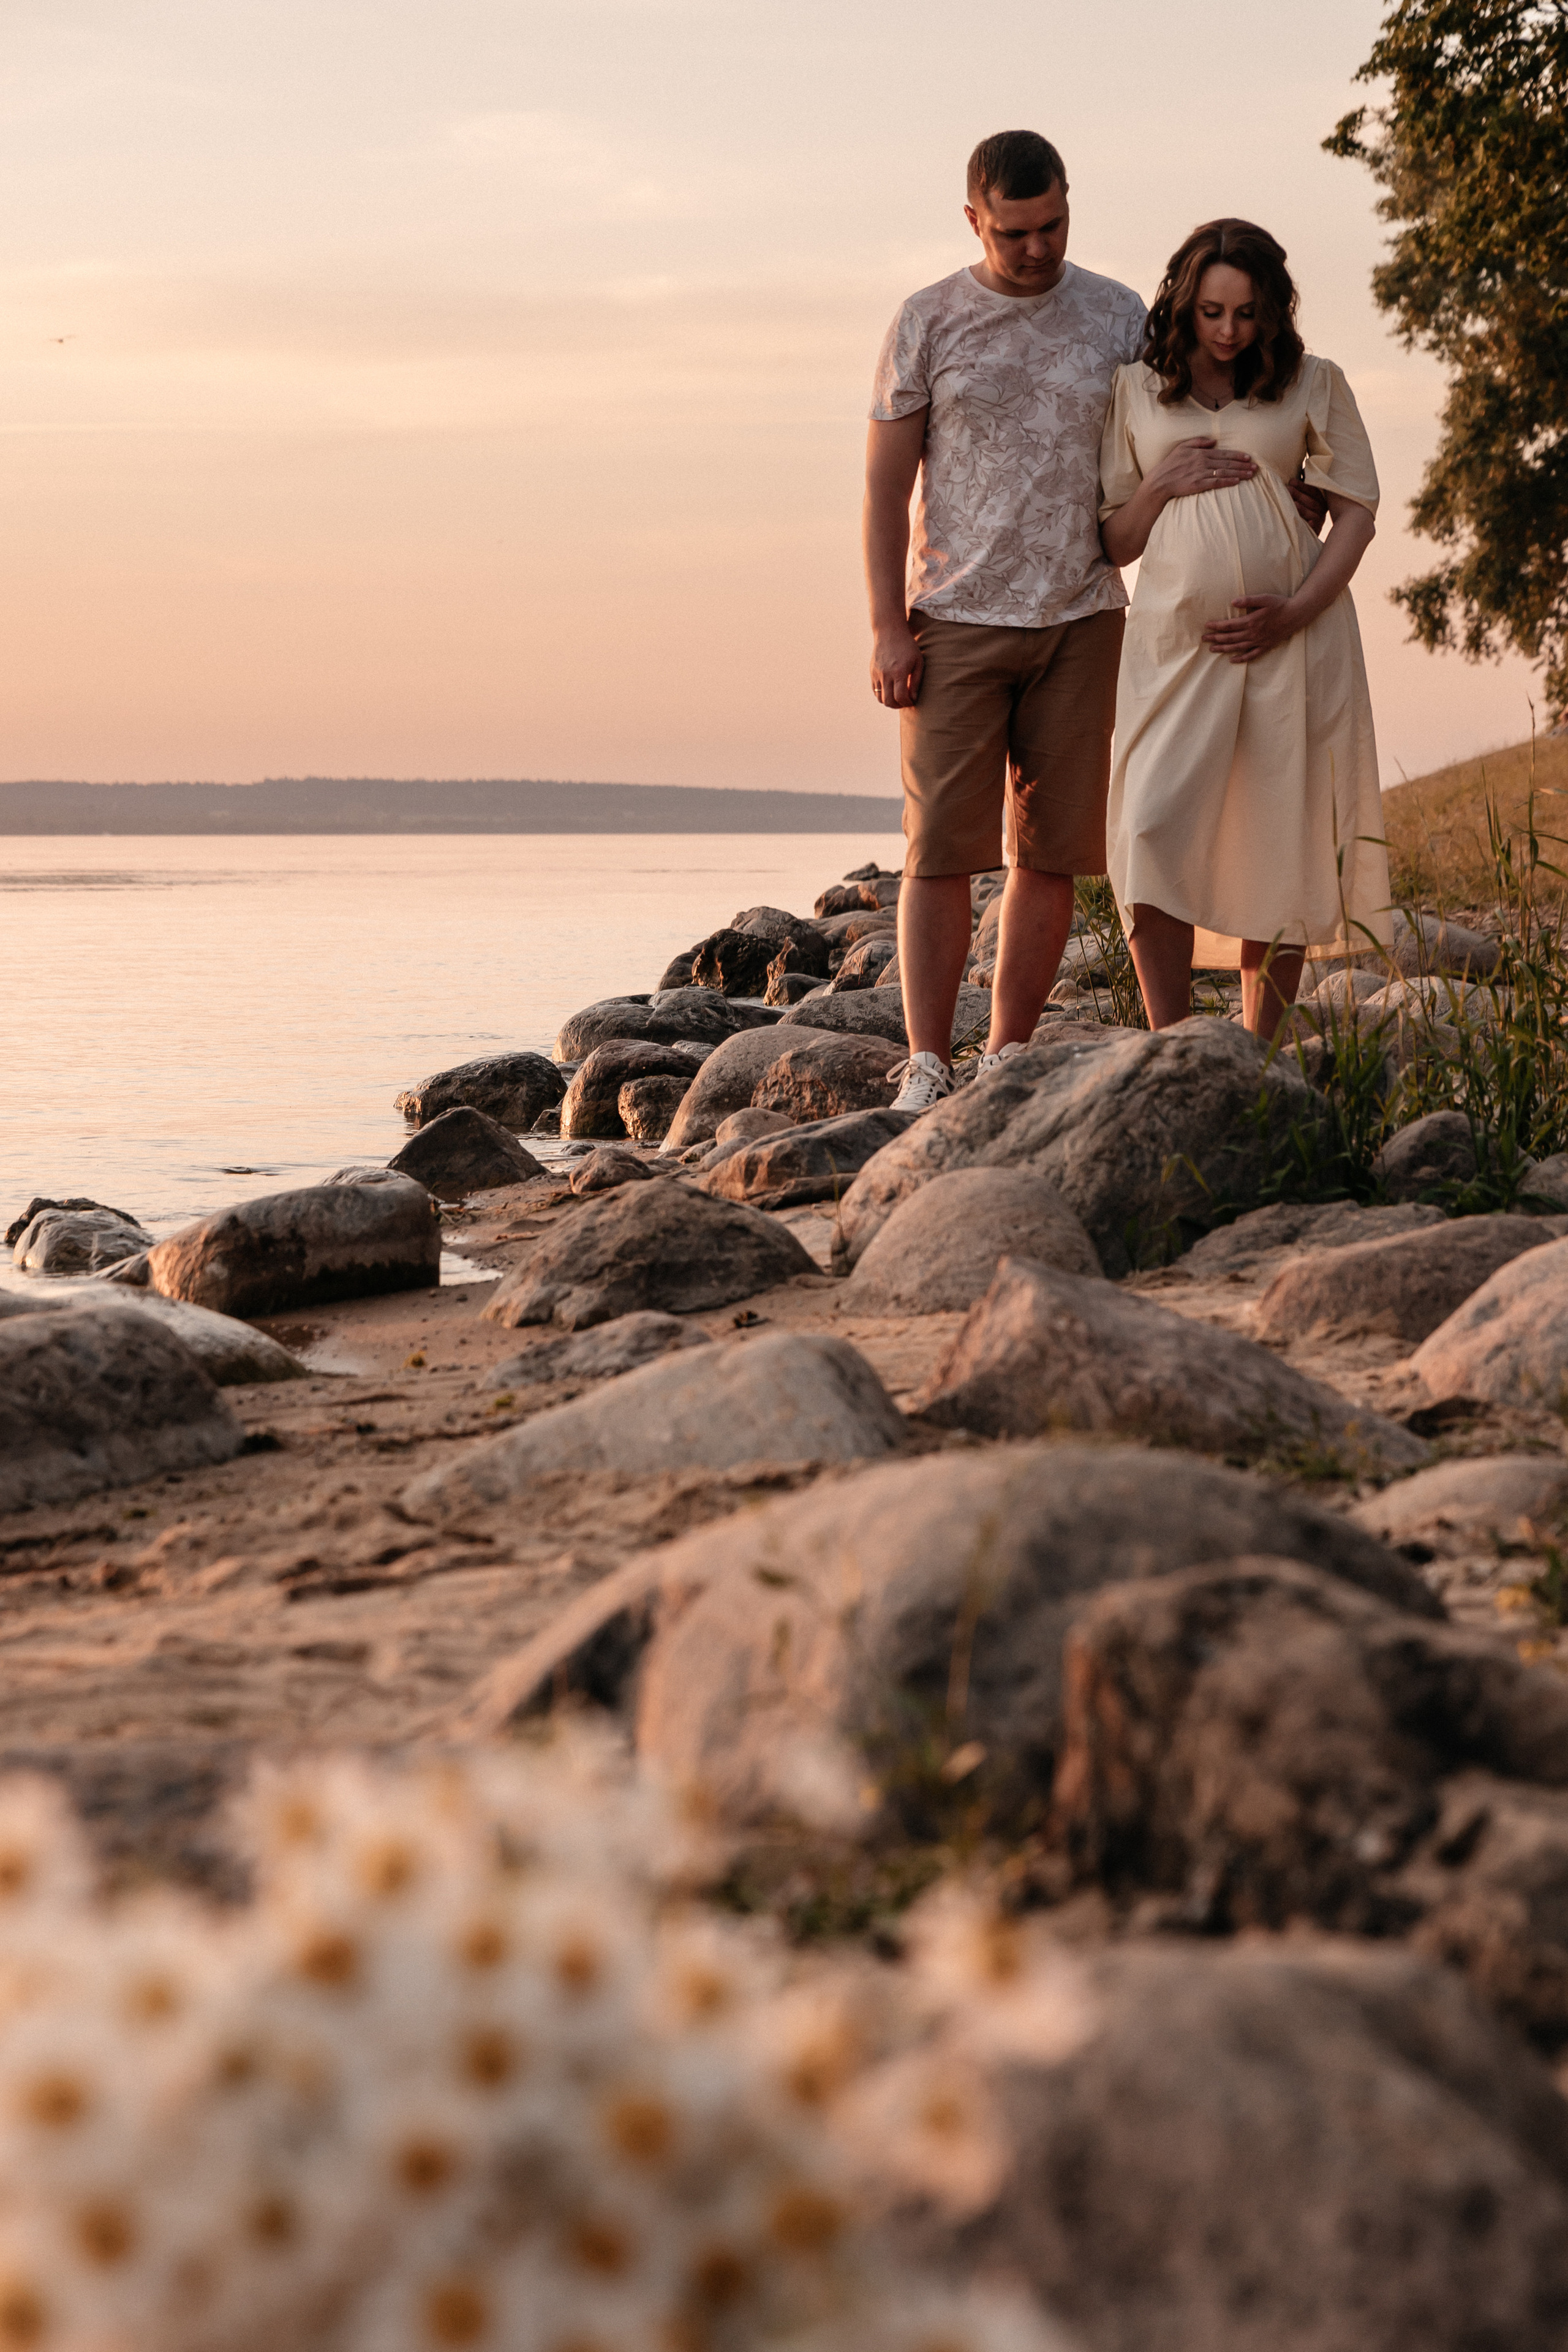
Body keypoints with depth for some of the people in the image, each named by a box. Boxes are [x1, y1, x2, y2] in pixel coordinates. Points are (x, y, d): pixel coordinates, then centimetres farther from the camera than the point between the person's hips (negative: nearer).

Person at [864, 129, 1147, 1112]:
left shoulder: (1119, 317, 6)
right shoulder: (927, 323, 1)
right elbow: (887, 484, 2)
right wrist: (888, 627, -6)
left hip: (1081, 618, 2)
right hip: (957, 618, -2)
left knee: (1052, 851, 3)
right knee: (944, 847, -7)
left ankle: (1010, 1061, 11)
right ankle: (927, 1068, -5)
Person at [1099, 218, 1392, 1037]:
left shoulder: (1313, 385, 7)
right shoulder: (1135, 392, 9)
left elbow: (1357, 511, 5)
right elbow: (1114, 542, 13)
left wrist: (1294, 612, -9)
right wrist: (1161, 484, -7)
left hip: (1294, 638, 0)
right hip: (1175, 634, 0)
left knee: (1275, 848, 1)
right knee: (1154, 830, -16)